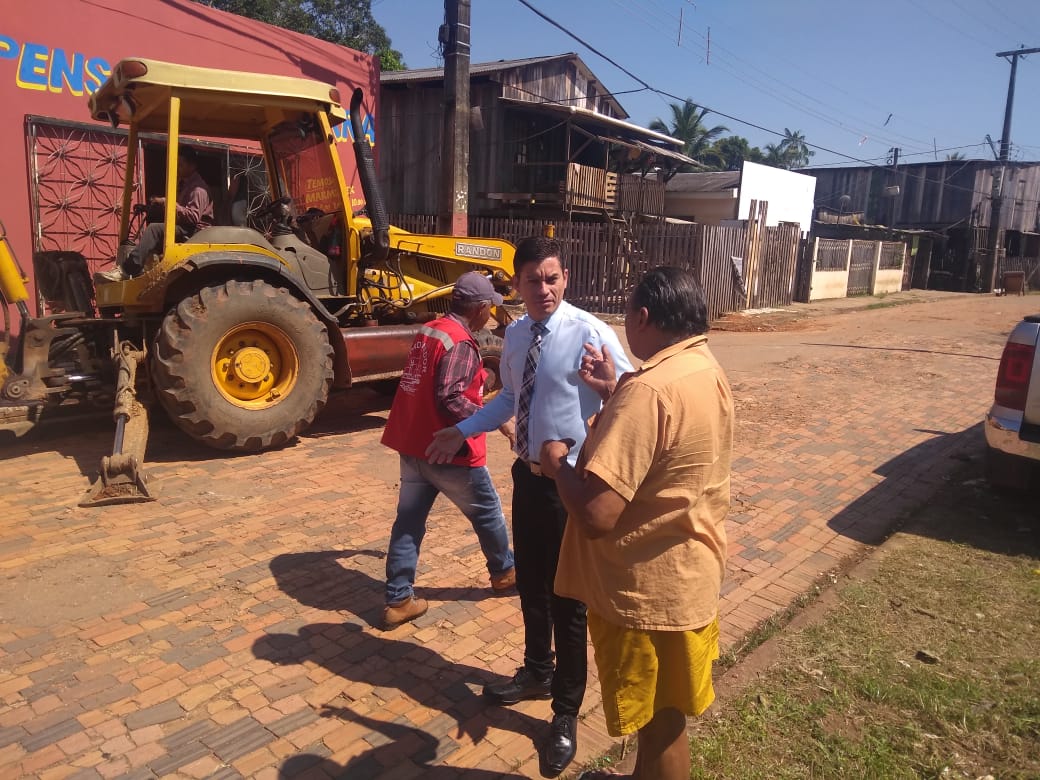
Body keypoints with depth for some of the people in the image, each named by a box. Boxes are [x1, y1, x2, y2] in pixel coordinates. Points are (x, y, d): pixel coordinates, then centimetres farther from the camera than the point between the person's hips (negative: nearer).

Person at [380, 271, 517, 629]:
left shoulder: (428, 331, 9)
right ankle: (504, 571, 35)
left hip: (413, 444, 8)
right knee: (486, 512, 15)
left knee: (408, 521, 10)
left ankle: (398, 600, 14)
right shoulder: (461, 343, -19)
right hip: (448, 451, -8)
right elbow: (449, 400, -26)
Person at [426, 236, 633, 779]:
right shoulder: (515, 335, 4)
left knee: (567, 598, 7)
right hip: (526, 474, 7)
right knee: (530, 584, 22)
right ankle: (537, 673, 49)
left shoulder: (590, 334, -19)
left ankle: (566, 714, 29)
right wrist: (462, 431, 14)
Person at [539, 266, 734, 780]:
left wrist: (558, 463, -16)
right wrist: (612, 394, 8)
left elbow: (596, 515, -34)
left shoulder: (649, 389, -30)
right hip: (689, 570, 9)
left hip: (648, 588, -9)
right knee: (661, 714, 28)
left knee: (659, 722, 15)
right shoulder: (706, 371, 1)